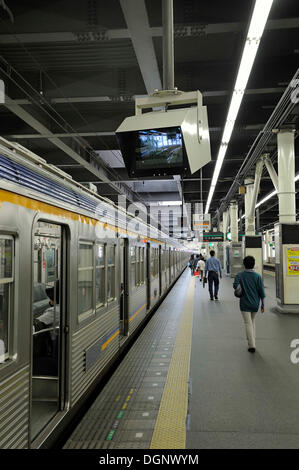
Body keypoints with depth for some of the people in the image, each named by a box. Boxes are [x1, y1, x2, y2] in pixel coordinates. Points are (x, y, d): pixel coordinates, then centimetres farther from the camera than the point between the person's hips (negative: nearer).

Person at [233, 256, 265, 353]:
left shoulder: (240, 275, -7)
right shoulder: (257, 276, -4)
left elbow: (235, 285, -22)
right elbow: (261, 291, -3)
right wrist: (263, 304, 5)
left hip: (245, 303, -2)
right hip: (255, 303, 2)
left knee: (248, 323, -1)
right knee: (253, 321, 21)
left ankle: (252, 345, -8)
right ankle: (252, 340, 27)